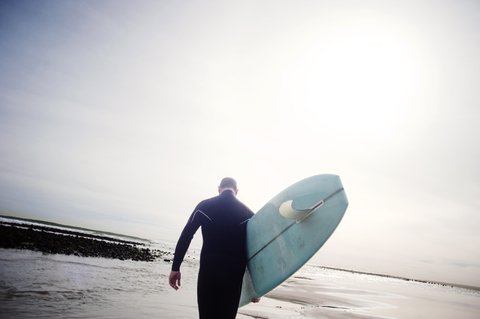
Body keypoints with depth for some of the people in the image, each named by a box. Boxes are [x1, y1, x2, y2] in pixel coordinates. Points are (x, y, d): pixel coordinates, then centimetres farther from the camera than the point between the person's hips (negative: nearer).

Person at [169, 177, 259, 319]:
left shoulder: (204, 205, 4)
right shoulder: (247, 212, 5)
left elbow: (185, 237, -1)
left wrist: (175, 268, 3)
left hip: (208, 270, 0)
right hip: (233, 274, 0)